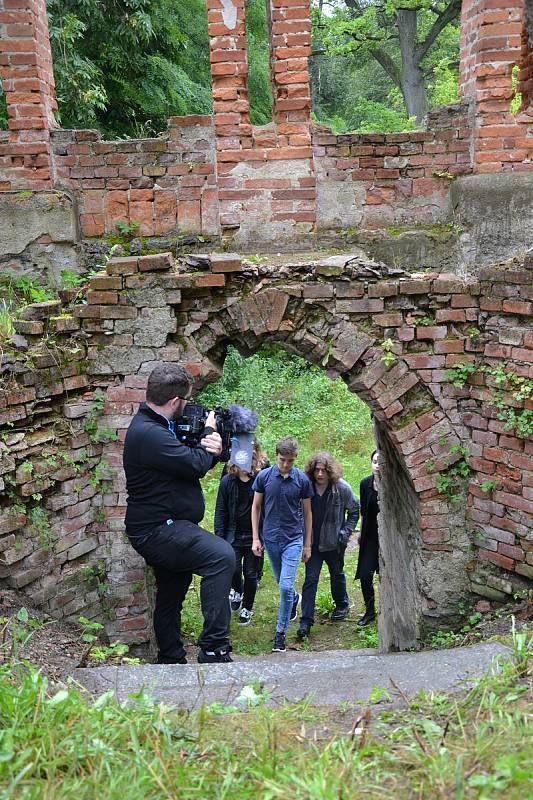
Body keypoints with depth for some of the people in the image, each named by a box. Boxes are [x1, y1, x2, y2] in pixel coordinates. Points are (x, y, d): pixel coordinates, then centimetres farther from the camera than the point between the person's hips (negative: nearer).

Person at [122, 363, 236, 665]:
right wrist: (208, 433, -5)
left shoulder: (158, 426, 11)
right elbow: (195, 465, -23)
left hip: (164, 529, 11)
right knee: (221, 556, -28)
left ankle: (171, 662, 33)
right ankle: (214, 648, -26)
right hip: (157, 530, -11)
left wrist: (213, 450, -10)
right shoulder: (148, 433, -22)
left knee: (170, 600, 20)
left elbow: (192, 462, 13)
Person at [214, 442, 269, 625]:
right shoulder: (227, 481, -2)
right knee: (233, 569, -11)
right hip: (234, 535, 1)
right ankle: (237, 591, 24)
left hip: (254, 536, -1)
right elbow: (220, 511, 2)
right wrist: (220, 538, -3)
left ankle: (247, 609, 29)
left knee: (250, 574, 8)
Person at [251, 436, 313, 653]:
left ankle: (281, 632, 3)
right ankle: (295, 599, 51)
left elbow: (307, 512, 3)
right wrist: (255, 538, -1)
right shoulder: (264, 477, -5)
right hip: (270, 539, 2)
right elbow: (256, 507, 3)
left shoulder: (302, 480, -5)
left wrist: (307, 544, 5)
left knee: (286, 586, -11)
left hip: (293, 539, -2)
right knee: (282, 584, 18)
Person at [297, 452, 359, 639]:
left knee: (337, 575, 20)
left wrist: (346, 532, -6)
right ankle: (306, 620, 2)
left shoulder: (342, 488, -13)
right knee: (310, 579, -3)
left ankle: (342, 604, 45)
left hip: (334, 542, 0)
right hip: (313, 542, 0)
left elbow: (354, 510, 0)